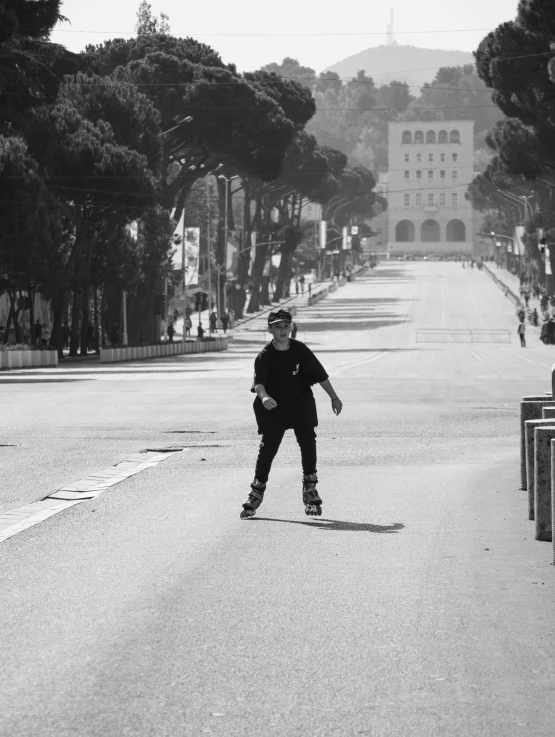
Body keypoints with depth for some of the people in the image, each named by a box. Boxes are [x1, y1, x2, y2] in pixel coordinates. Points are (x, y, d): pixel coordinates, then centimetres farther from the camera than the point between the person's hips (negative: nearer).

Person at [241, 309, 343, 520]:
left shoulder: (300, 350, -5)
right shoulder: (265, 356, -13)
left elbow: (320, 375, 3)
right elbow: (258, 381, -28)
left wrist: (334, 397, 6)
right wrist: (263, 396, -49)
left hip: (301, 403, 2)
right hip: (274, 408, -2)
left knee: (308, 443, -8)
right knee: (268, 447, -7)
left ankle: (310, 491, 5)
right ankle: (257, 492, 7)